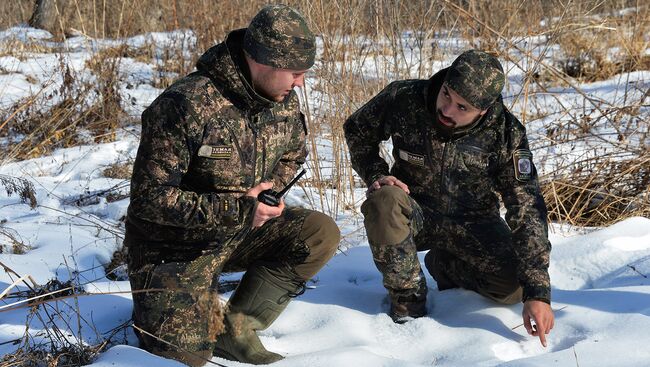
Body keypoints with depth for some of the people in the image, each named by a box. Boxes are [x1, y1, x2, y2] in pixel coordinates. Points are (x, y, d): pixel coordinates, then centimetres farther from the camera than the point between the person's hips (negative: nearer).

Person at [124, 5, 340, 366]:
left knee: (321, 233, -14)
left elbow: (291, 157, 16)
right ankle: (164, 308, 22)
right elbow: (150, 197, -25)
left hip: (242, 231, 6)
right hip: (178, 244, -6)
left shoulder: (286, 103, -6)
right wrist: (234, 209, -30)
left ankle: (236, 326, -4)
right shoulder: (185, 106, -27)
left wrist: (267, 193, -7)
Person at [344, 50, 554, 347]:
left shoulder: (506, 135, -22)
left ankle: (445, 266, 11)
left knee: (515, 286, -21)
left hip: (472, 222, 1)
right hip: (415, 211, 0)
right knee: (384, 201, -35)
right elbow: (357, 130, 3)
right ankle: (408, 299, -13)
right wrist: (375, 174, -17)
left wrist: (538, 293, -32)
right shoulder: (404, 99, -20)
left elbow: (527, 211, -24)